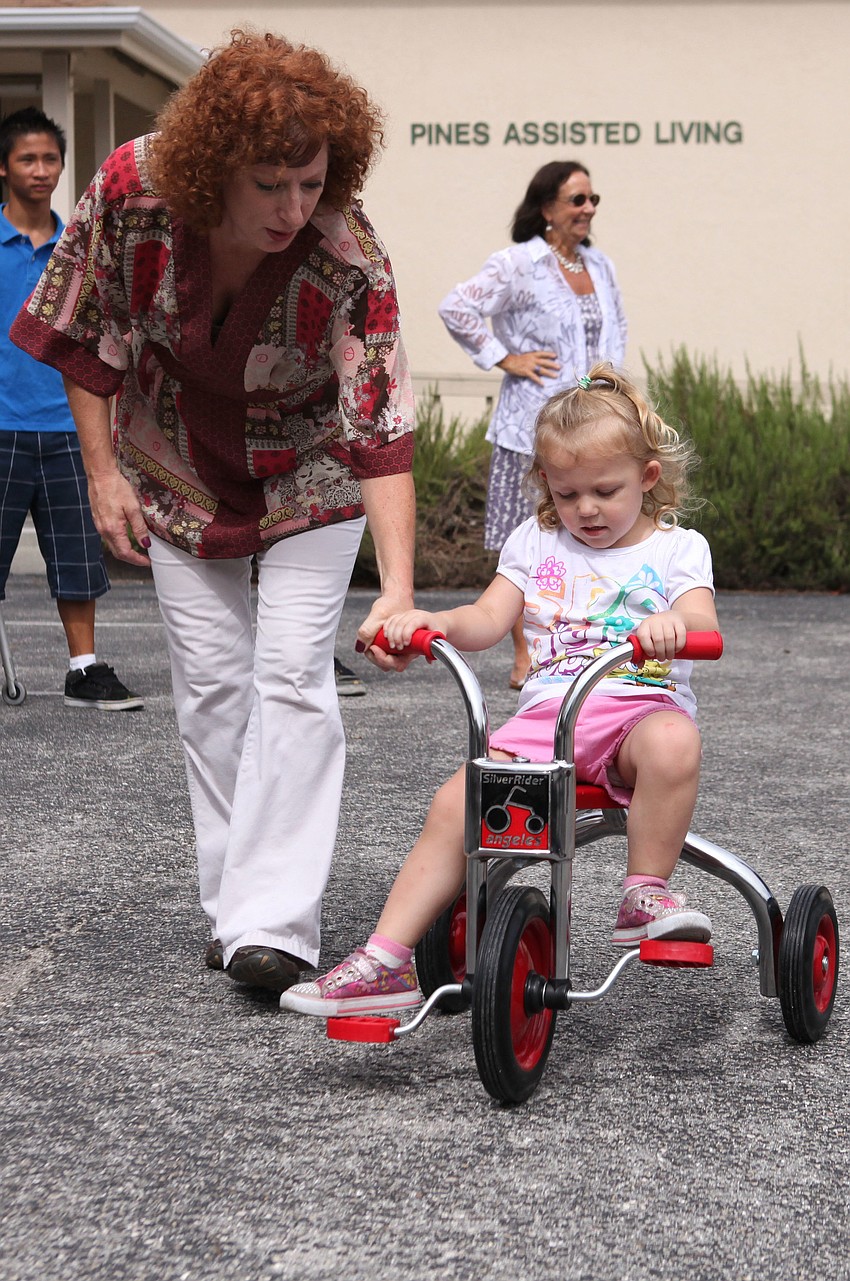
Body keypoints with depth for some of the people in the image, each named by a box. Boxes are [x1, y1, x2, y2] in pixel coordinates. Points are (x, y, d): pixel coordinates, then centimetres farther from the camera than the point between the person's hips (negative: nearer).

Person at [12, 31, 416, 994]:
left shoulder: (350, 262, -32)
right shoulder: (131, 190, -26)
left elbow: (380, 431, -35)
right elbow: (83, 333, -9)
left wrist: (398, 587, -44)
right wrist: (103, 470, -10)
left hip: (307, 475, -2)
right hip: (181, 470, 2)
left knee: (291, 677, -12)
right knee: (210, 681, 4)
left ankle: (272, 927, -10)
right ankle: (233, 905, 16)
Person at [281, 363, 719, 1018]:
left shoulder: (677, 548, 8)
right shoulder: (535, 542, 18)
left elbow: (702, 622, -10)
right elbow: (488, 619, 9)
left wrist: (675, 624, -35)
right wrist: (432, 620, -13)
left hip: (641, 705, -2)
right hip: (545, 712, 3)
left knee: (674, 741, -38)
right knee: (457, 803, -19)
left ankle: (646, 895, -22)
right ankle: (386, 962, -15)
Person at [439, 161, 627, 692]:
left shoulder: (600, 266, 13)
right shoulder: (517, 265, -7)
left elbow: (618, 325, 30)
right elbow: (456, 308, -14)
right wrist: (504, 359, -12)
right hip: (533, 423, -6)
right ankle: (525, 657, 5)